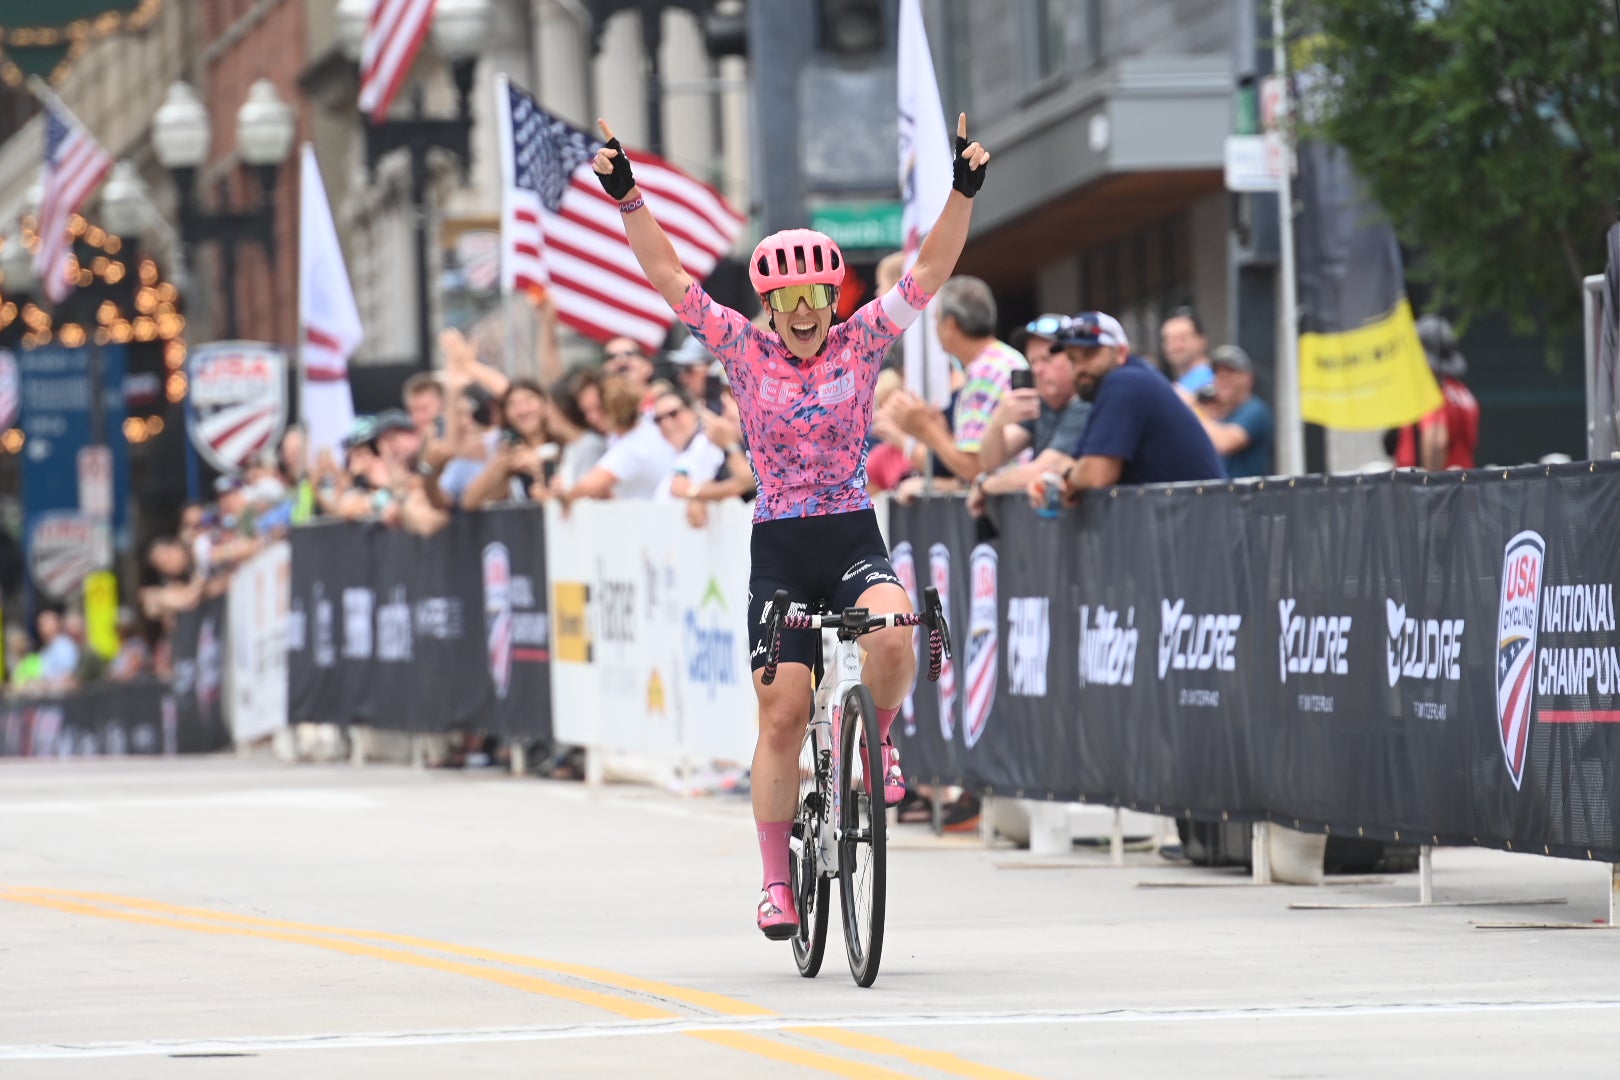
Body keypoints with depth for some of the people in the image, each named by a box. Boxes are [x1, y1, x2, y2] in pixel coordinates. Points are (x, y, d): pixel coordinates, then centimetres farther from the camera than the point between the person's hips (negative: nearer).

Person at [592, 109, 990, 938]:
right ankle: (777, 879, 5)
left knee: (891, 634, -32)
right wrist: (627, 199, -13)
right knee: (782, 716, -5)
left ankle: (877, 739, 0)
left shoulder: (860, 343, 1)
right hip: (779, 551, 0)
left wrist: (963, 191, -19)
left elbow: (931, 270, -6)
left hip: (854, 539, 0)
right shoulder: (744, 351, 1)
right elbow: (667, 277, -3)